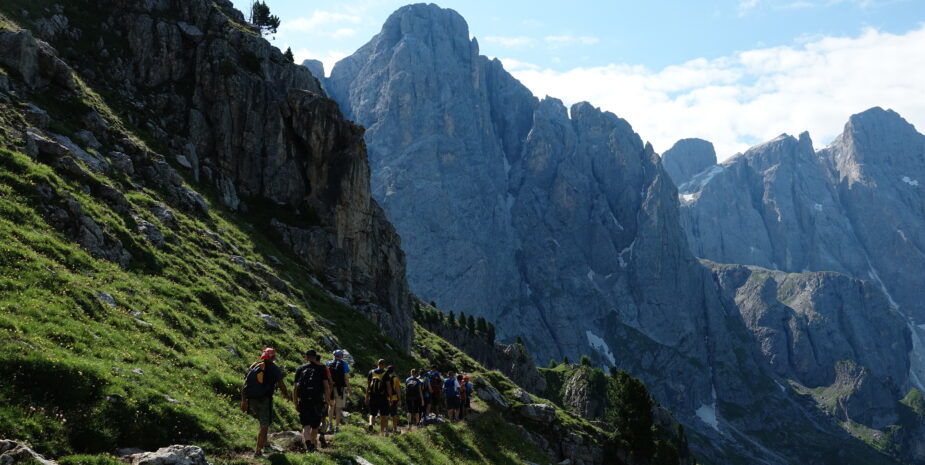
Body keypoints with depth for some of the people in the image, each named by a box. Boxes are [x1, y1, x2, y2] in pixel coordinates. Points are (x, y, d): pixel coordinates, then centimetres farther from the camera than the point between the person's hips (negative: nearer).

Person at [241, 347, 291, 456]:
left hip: (252, 400, 5)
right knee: (264, 425, 1)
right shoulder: (273, 368, -4)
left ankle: (265, 444, 29)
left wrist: (243, 401, 9)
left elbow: (245, 385, 7)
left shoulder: (253, 366, 10)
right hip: (265, 400, -5)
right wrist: (287, 395, 15)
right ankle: (258, 450, -3)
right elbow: (281, 385, -4)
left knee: (262, 422, 24)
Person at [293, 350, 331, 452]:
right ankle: (313, 445, 29)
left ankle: (307, 441, -27)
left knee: (306, 425, -2)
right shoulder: (321, 368, 5)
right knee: (315, 425, 16)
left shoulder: (300, 369, 9)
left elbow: (295, 388, 5)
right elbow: (326, 386, -3)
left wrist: (296, 404, 10)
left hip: (303, 401, 0)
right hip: (317, 401, 0)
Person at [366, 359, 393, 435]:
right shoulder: (385, 374, -3)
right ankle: (381, 432, 7)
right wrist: (390, 397, 0)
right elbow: (389, 387, -6)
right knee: (383, 415, 8)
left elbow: (368, 386, 5)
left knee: (372, 413, 12)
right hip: (383, 397, -3)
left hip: (372, 396, 3)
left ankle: (370, 423, -18)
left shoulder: (371, 372, 6)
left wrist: (367, 397, 9)